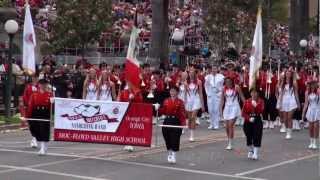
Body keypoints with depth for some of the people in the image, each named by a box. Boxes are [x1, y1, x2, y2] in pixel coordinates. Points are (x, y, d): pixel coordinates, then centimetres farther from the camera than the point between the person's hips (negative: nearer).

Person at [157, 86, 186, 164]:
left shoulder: (180, 102, -2)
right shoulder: (166, 101, 9)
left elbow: (182, 113, -7)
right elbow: (163, 112, 10)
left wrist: (183, 124, -16)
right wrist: (158, 108, -8)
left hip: (176, 121, -3)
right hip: (167, 121, 3)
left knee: (175, 139, -5)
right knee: (167, 138, 6)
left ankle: (173, 156, 3)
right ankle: (169, 154, 24)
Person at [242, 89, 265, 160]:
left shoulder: (261, 101, 0)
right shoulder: (246, 102, 3)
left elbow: (261, 111, -14)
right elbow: (243, 113, 1)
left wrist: (256, 106, -27)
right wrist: (249, 118, -14)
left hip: (257, 121, -2)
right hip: (248, 122, 2)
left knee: (257, 137, -9)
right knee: (249, 137, 8)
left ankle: (255, 154, -6)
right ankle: (250, 152, 29)